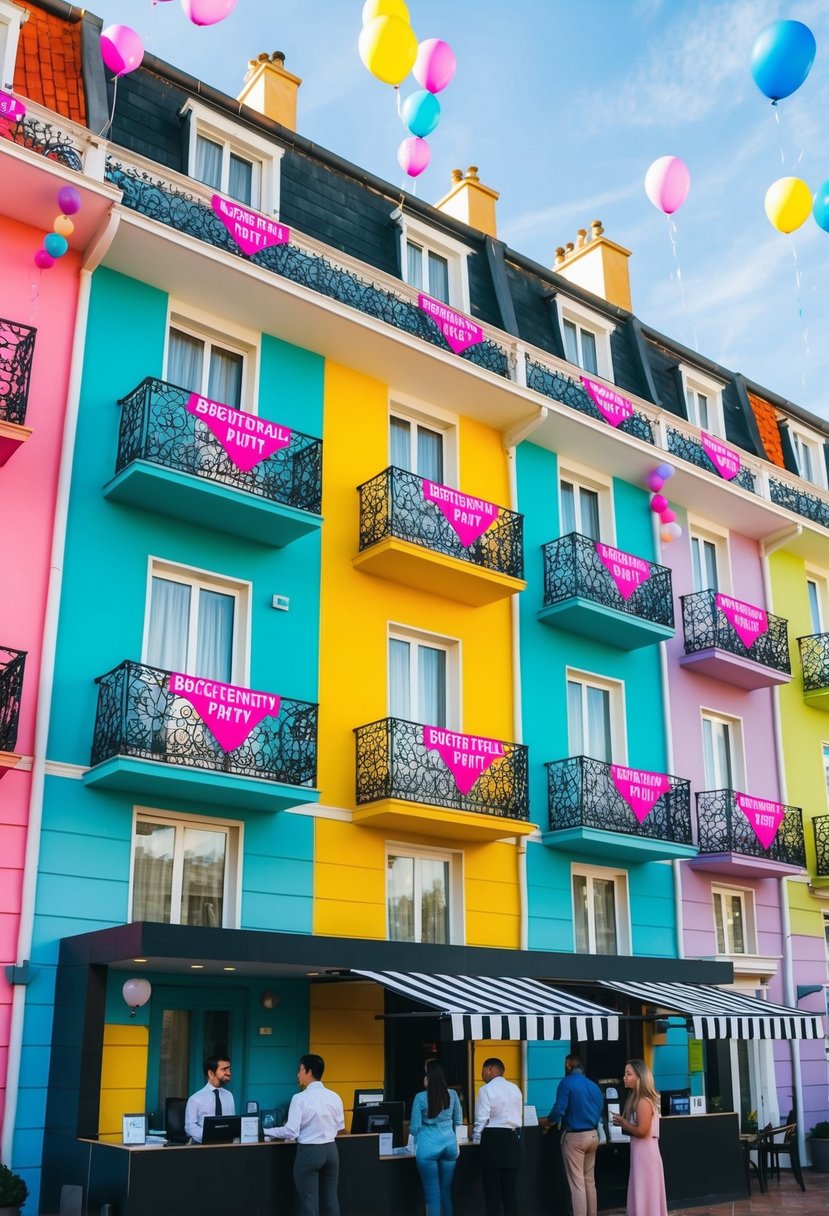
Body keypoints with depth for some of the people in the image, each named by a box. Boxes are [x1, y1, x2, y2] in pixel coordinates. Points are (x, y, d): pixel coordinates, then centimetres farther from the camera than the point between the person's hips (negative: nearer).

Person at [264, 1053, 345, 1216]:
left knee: (309, 1202, 3)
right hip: (331, 1150, 5)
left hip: (309, 1152, -5)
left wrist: (266, 1131, -3)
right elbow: (339, 1127, 11)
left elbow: (291, 1131, -15)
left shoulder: (300, 1098, -14)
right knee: (330, 1200, 13)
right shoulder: (334, 1097, 2)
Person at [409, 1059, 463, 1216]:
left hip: (428, 1147, -4)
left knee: (433, 1193, 2)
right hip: (450, 1144, 4)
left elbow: (414, 1128, -4)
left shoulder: (420, 1097, -8)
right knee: (446, 1191, 13)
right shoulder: (452, 1095, 3)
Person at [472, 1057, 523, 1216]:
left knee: (492, 1189, 1)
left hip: (492, 1139, -6)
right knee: (510, 1188, 8)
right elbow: (519, 1116, 13)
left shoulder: (486, 1089, -9)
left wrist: (476, 1139, 0)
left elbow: (482, 1118, -11)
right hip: (512, 1138, 6)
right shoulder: (515, 1089, 11)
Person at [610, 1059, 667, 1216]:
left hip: (644, 1151, -10)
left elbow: (642, 1131, -23)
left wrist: (622, 1122, -11)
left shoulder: (643, 1101, -18)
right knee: (645, 1195, 15)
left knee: (644, 1195, -1)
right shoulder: (636, 1098, 12)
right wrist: (623, 1123, -2)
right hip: (640, 1151, 10)